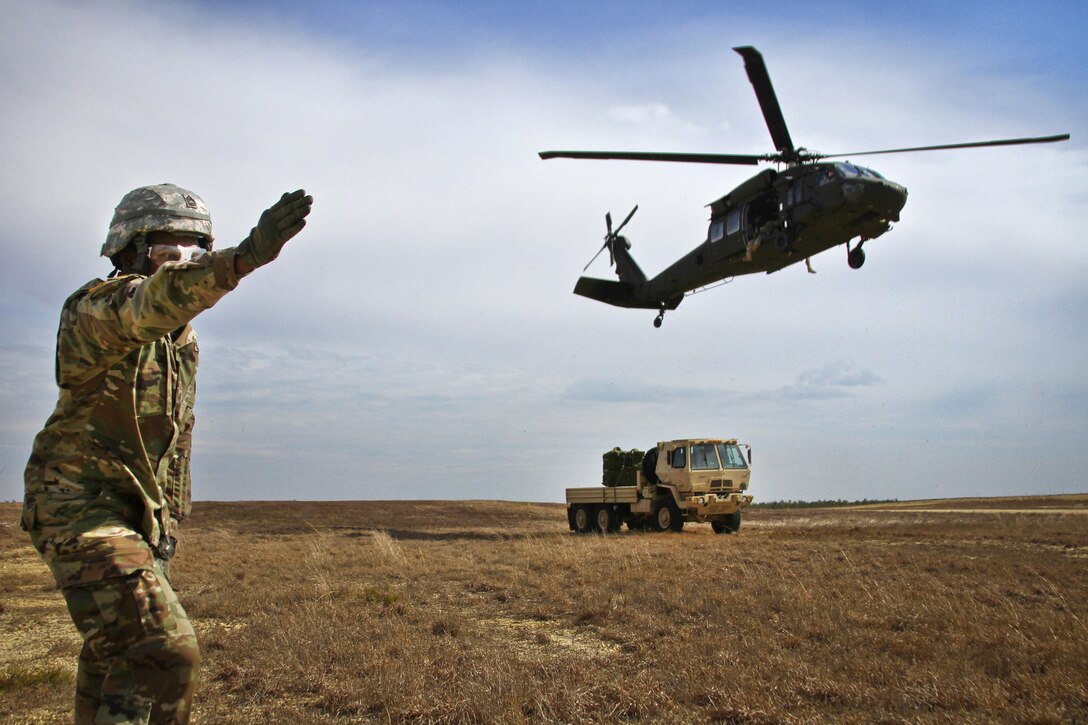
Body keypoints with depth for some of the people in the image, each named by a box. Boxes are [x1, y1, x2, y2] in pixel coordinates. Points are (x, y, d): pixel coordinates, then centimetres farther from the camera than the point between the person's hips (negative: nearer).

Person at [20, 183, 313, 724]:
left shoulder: (184, 340, 11)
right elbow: (151, 304, -40)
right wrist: (246, 255, -55)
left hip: (140, 515, 9)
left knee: (114, 661, 19)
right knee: (163, 653, -21)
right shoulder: (94, 308, -15)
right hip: (79, 507, -9)